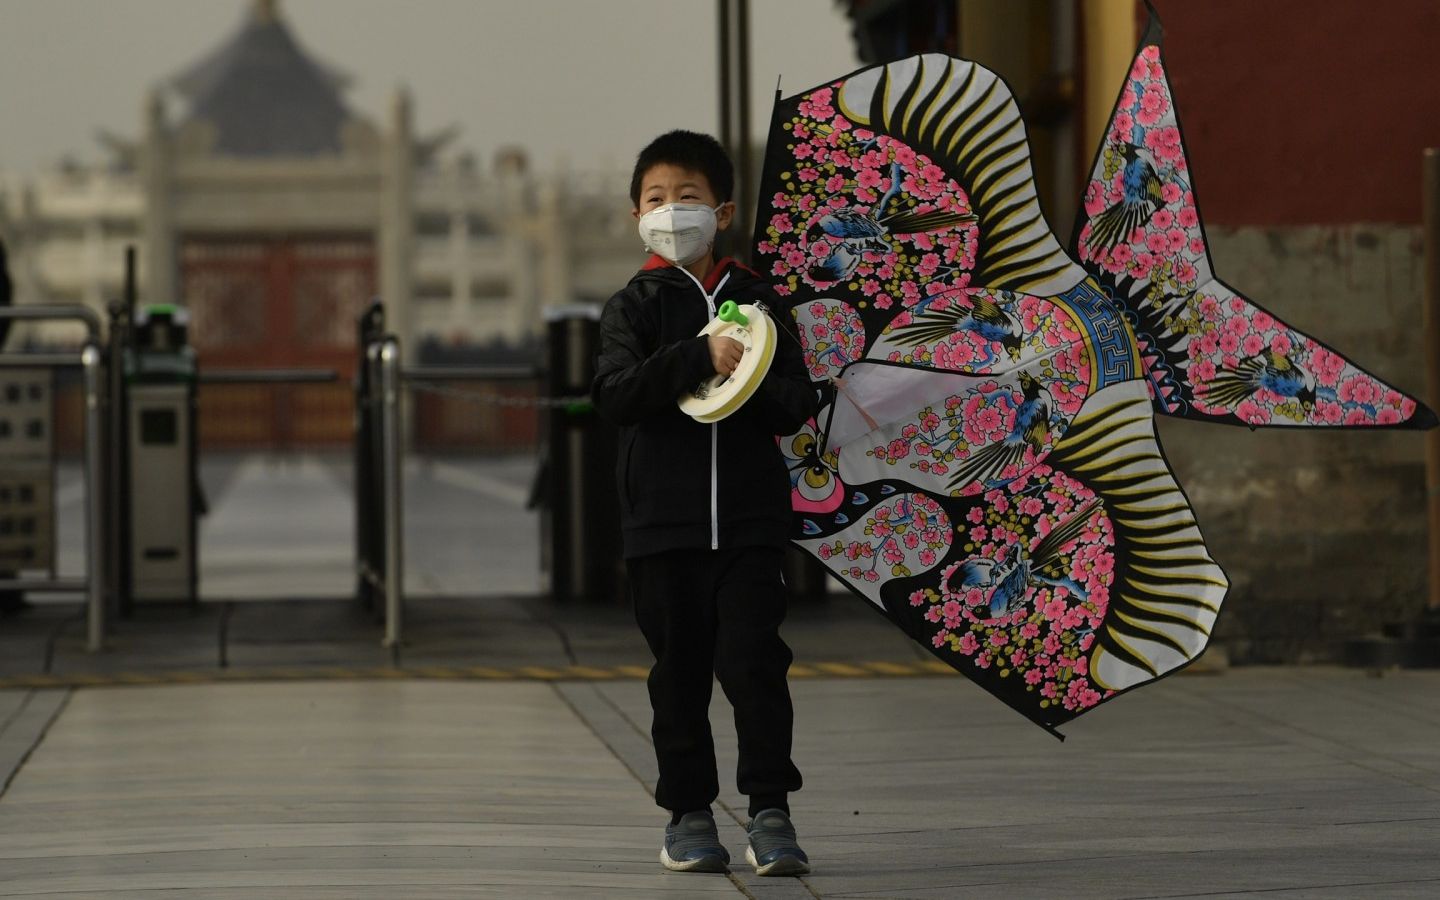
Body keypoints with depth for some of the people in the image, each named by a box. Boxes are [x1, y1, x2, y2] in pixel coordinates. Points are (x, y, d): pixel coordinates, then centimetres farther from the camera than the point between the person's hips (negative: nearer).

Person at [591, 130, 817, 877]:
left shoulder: (759, 303, 8)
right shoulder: (636, 306, 4)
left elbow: (797, 404, 4)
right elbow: (615, 394, -12)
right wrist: (699, 358, -22)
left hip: (750, 519, 0)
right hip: (662, 521, 0)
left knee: (755, 661, -7)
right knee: (680, 669, 5)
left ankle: (770, 810, -4)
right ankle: (688, 812, 14)